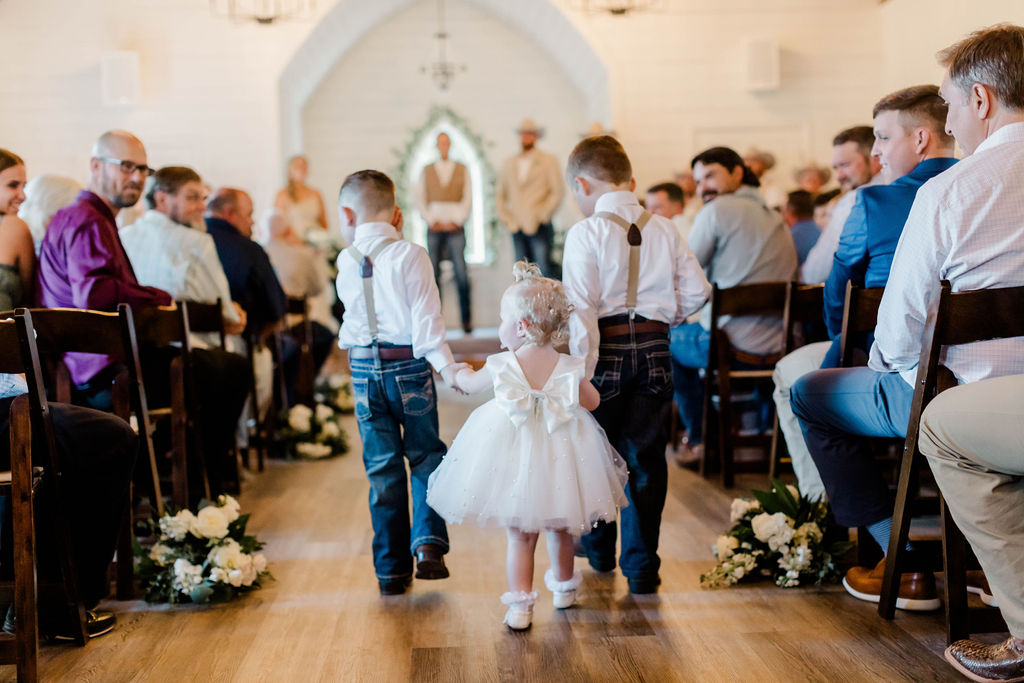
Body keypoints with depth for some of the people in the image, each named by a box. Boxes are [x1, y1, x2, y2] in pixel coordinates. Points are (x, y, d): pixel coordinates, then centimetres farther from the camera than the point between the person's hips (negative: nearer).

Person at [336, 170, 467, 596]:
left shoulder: (346, 262, 2)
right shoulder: (410, 256, -7)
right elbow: (426, 321, -12)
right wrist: (448, 367, -11)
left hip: (364, 368, 2)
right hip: (408, 367, -2)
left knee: (381, 467, 8)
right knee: (424, 456, 13)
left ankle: (391, 569, 13)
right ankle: (428, 542, -5)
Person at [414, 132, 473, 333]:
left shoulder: (462, 170, 10)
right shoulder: (426, 171, 12)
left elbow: (467, 199, 6)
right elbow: (420, 199, 9)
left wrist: (456, 221, -3)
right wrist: (433, 221, -2)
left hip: (455, 227, -1)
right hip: (434, 228, 1)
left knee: (461, 274, -9)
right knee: (433, 273, -3)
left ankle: (467, 320, -6)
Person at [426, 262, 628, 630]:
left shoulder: (501, 366, -11)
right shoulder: (568, 368, -9)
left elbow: (469, 384, 9)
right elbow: (593, 401, 4)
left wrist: (460, 373, 32)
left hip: (515, 457, -2)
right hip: (559, 456, 2)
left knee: (520, 535, 8)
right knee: (561, 530, 22)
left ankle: (520, 604, 5)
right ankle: (564, 587, 40)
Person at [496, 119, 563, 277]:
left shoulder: (548, 161, 5)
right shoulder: (509, 164, 16)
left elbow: (557, 192, -1)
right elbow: (500, 194, 20)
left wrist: (541, 216, -8)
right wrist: (506, 218, 7)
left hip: (539, 227, -4)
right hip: (517, 228, 4)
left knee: (544, 273, -12)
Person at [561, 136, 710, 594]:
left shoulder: (585, 233, -9)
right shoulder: (664, 230, 5)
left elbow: (582, 307, -15)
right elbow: (696, 291, 5)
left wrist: (582, 369, -14)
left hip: (607, 349, -3)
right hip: (654, 348, 3)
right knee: (645, 456, 7)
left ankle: (598, 550, 32)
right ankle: (642, 565, 8)